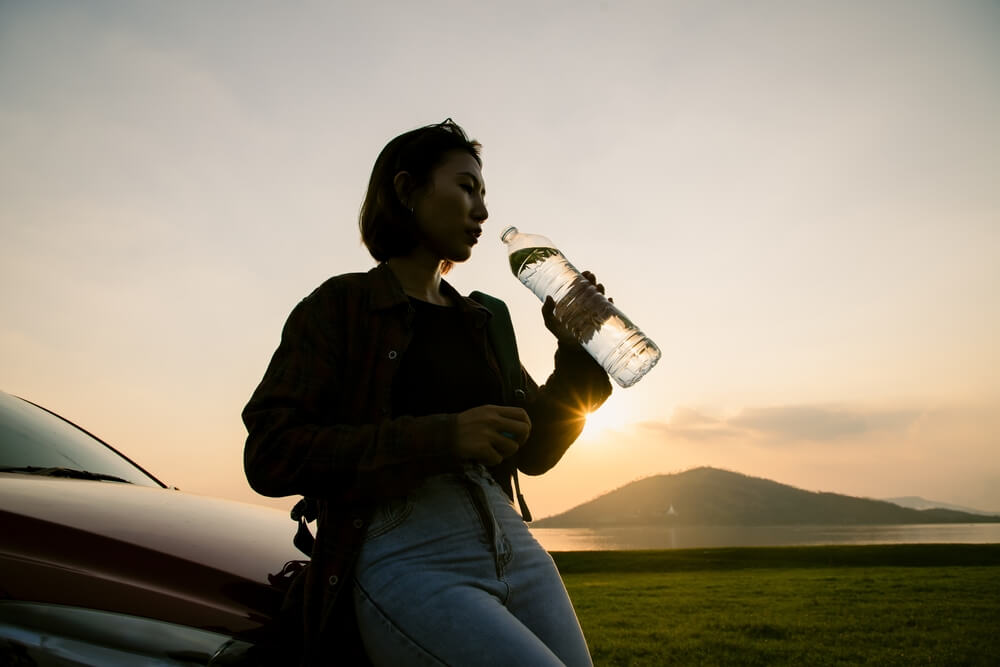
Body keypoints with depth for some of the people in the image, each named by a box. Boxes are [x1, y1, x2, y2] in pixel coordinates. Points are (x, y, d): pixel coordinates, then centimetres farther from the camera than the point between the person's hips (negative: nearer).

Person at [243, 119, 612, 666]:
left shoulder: (482, 322, 19)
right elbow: (270, 456, -9)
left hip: (516, 552, 6)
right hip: (407, 563, -6)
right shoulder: (341, 307, 2)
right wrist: (441, 438, -18)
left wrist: (575, 350, 4)